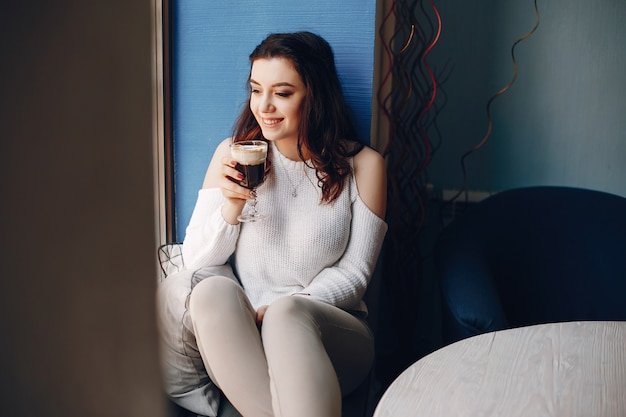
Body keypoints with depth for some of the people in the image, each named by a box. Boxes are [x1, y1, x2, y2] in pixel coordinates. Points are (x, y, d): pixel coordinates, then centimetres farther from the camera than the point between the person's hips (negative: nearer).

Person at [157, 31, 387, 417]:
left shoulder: (362, 165, -1)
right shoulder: (233, 153, 4)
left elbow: (353, 272, 0)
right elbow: (196, 260, 4)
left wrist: (281, 309, -16)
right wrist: (231, 205, -15)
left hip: (326, 331, -2)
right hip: (231, 333, 2)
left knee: (287, 313, -35)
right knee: (211, 290, -31)